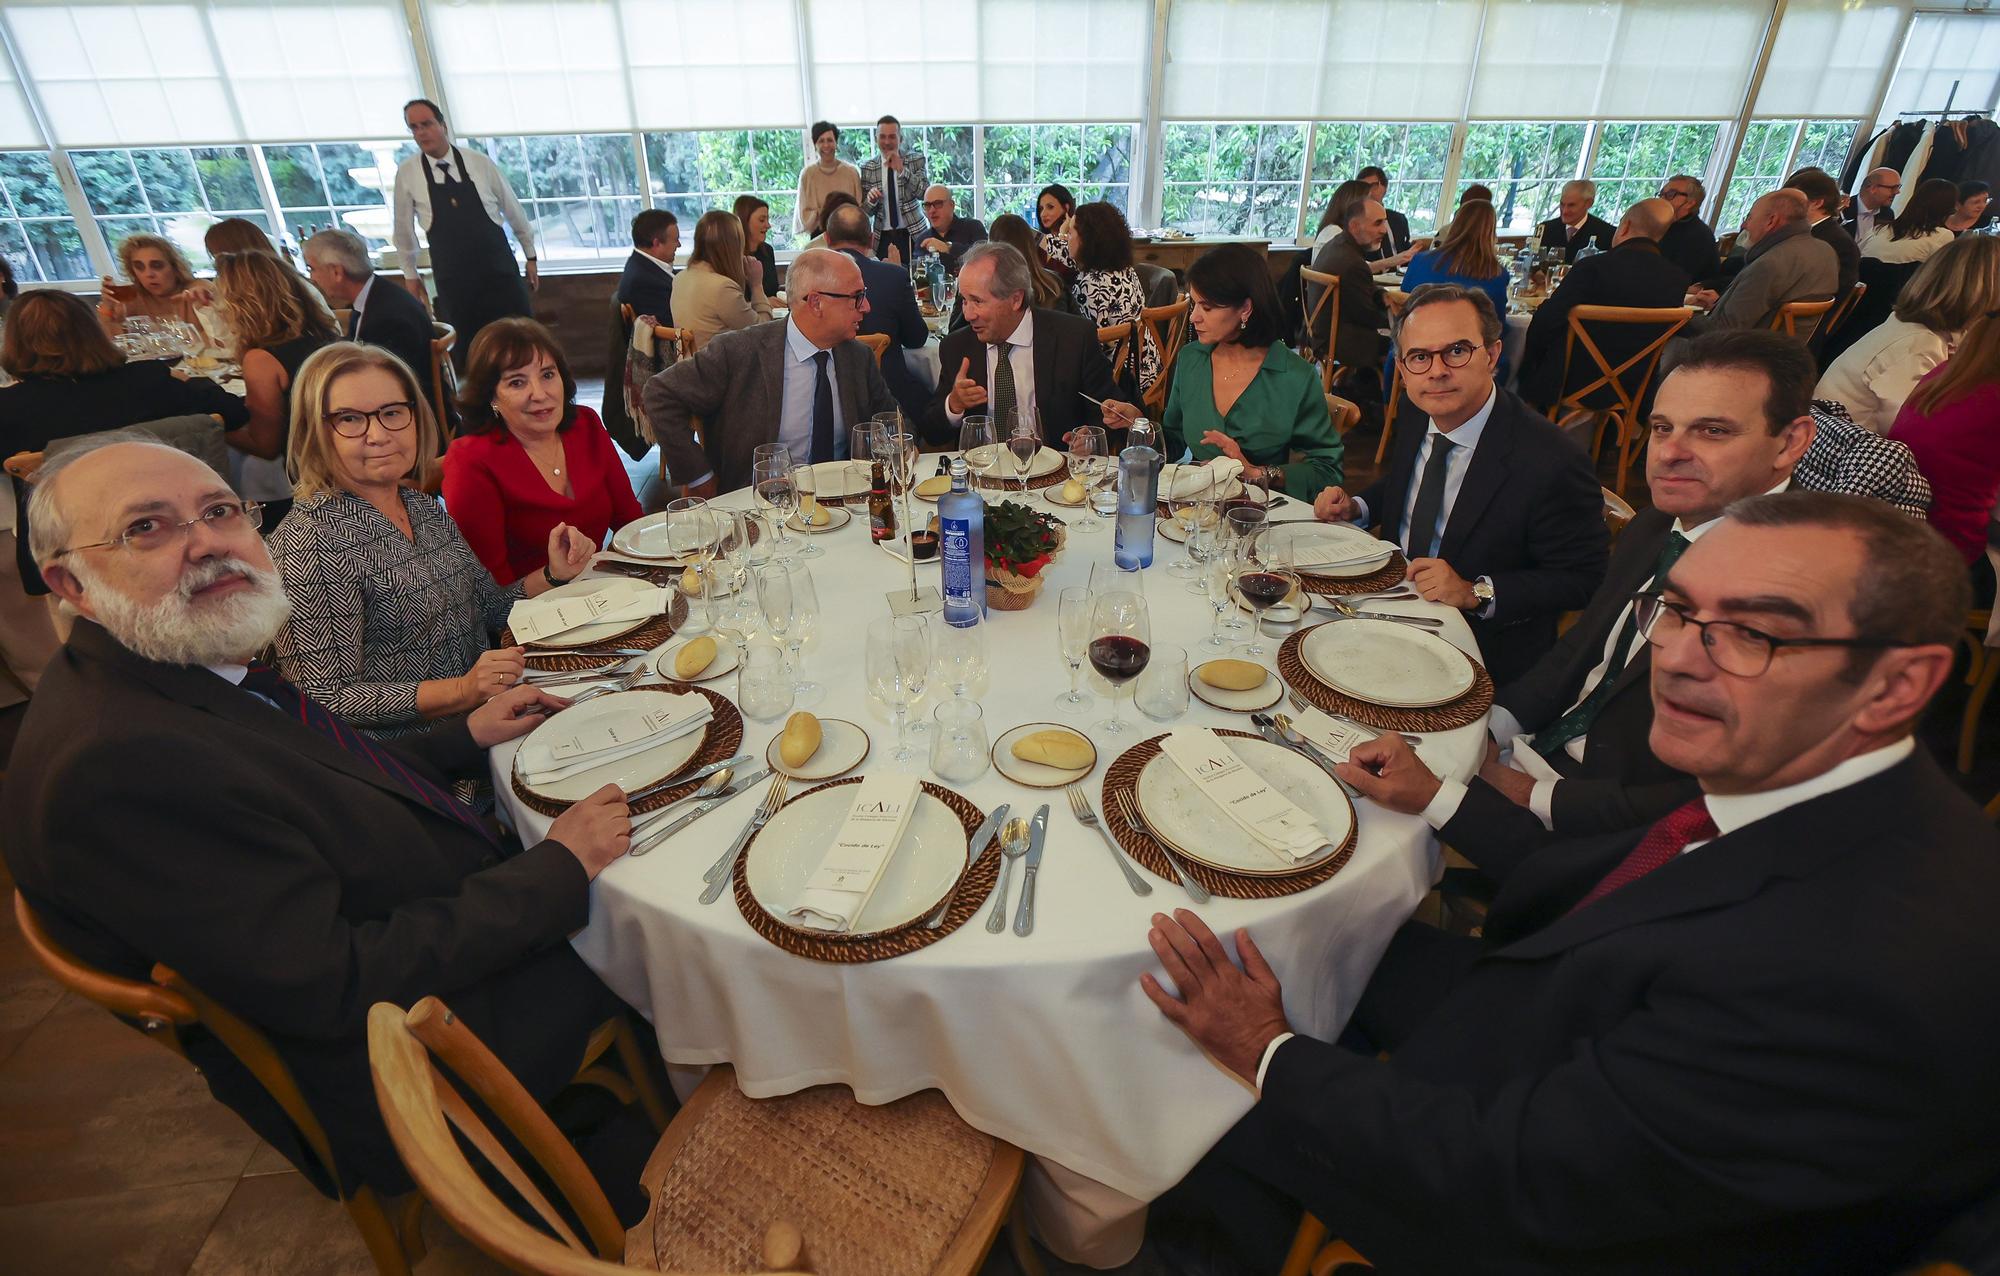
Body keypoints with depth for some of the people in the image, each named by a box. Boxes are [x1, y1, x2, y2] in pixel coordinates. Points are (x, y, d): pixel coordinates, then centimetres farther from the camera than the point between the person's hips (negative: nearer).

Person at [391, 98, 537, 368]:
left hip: (498, 266, 0)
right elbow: (404, 228, 9)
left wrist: (530, 256, 14)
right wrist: (410, 274, 15)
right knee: (467, 352, 2)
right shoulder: (406, 173, 0)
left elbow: (514, 211, 9)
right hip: (451, 275, 0)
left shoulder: (480, 163, -1)